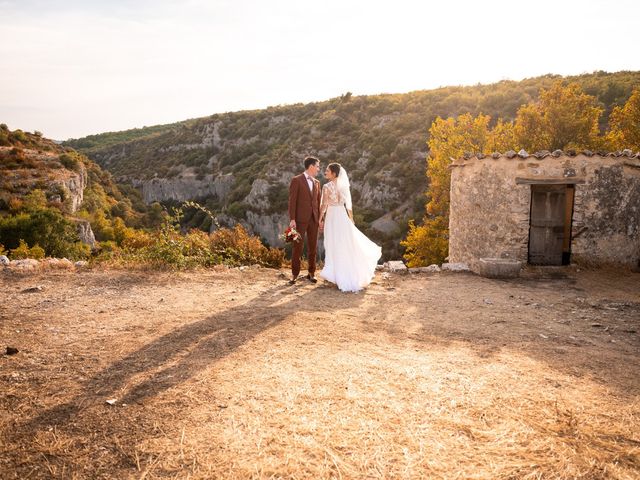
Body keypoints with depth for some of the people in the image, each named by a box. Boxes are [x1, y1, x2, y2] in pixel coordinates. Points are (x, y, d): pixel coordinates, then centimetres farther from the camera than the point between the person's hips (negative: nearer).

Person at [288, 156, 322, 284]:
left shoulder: (316, 182, 14)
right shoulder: (296, 180, -4)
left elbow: (318, 202, 16)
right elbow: (292, 201, -8)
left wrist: (320, 219, 9)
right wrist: (292, 219, -14)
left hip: (313, 219, 5)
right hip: (300, 219, -5)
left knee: (313, 247, 7)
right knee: (298, 247, -3)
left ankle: (311, 273, 17)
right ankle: (294, 274, 6)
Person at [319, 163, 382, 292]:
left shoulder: (327, 187, -11)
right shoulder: (344, 185, 5)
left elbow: (323, 205, -12)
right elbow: (348, 204, 7)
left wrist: (320, 219, -2)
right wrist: (351, 219, 14)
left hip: (332, 217, -5)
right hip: (343, 216, 5)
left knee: (335, 246, 2)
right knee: (347, 245, 12)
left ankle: (338, 275, 9)